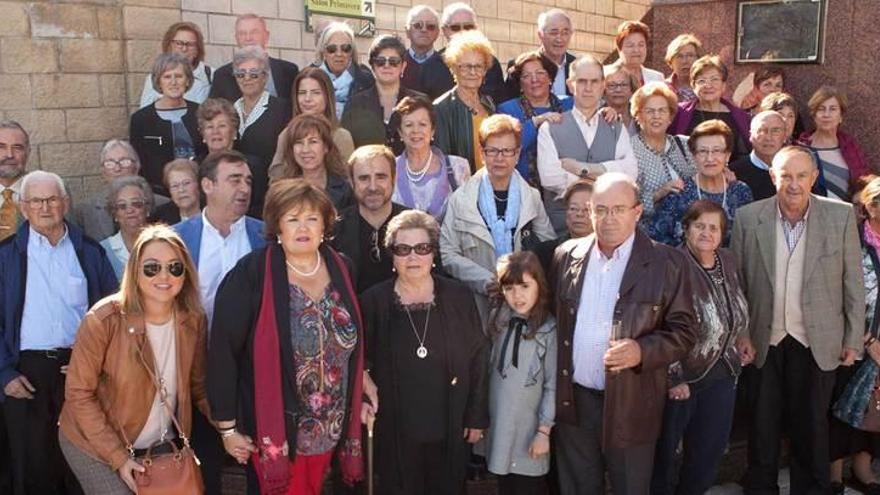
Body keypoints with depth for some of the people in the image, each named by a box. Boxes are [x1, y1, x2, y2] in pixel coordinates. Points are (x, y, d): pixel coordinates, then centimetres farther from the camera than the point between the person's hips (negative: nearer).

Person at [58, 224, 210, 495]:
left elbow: (199, 386, 1)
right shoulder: (104, 318, -21)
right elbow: (79, 394, -16)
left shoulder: (194, 320, -9)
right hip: (95, 444, -4)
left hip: (160, 446, 4)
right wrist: (117, 457, -18)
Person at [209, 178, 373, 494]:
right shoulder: (251, 274, -15)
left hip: (329, 429, 5)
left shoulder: (341, 269, 1)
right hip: (275, 428, -5)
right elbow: (222, 351, -14)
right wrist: (227, 427, -13)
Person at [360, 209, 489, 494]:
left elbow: (478, 359, 2)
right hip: (394, 433, -1)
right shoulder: (373, 302, -5)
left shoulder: (458, 297, -2)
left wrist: (477, 417, 2)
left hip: (450, 431, 1)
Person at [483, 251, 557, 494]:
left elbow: (552, 386, -10)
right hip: (498, 424, 4)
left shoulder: (550, 329, -13)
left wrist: (544, 431, -9)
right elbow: (485, 368, 2)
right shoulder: (497, 318, 0)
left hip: (530, 427, -4)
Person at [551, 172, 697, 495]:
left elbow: (684, 331, -4)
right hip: (573, 401, 3)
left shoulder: (667, 264, -7)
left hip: (631, 405, -2)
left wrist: (643, 351, -22)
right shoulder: (567, 256, 2)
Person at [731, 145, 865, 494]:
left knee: (812, 423, 11)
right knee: (763, 423, 12)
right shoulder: (748, 218, -5)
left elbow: (853, 282, -1)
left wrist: (853, 338, -1)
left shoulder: (841, 216, -6)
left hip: (817, 342, -1)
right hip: (765, 341, 1)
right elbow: (736, 282, 1)